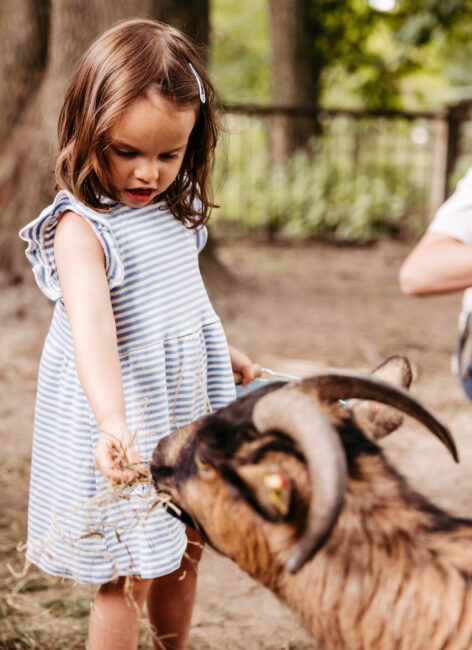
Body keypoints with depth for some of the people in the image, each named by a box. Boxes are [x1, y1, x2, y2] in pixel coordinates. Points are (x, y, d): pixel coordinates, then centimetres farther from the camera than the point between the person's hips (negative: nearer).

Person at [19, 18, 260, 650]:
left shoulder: (176, 210, 3)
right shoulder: (81, 227, -22)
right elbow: (92, 325, -38)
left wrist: (225, 353, 30)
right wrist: (112, 423, -51)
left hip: (188, 409, 7)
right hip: (125, 431, -7)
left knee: (183, 554, 18)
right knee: (128, 578, 1)